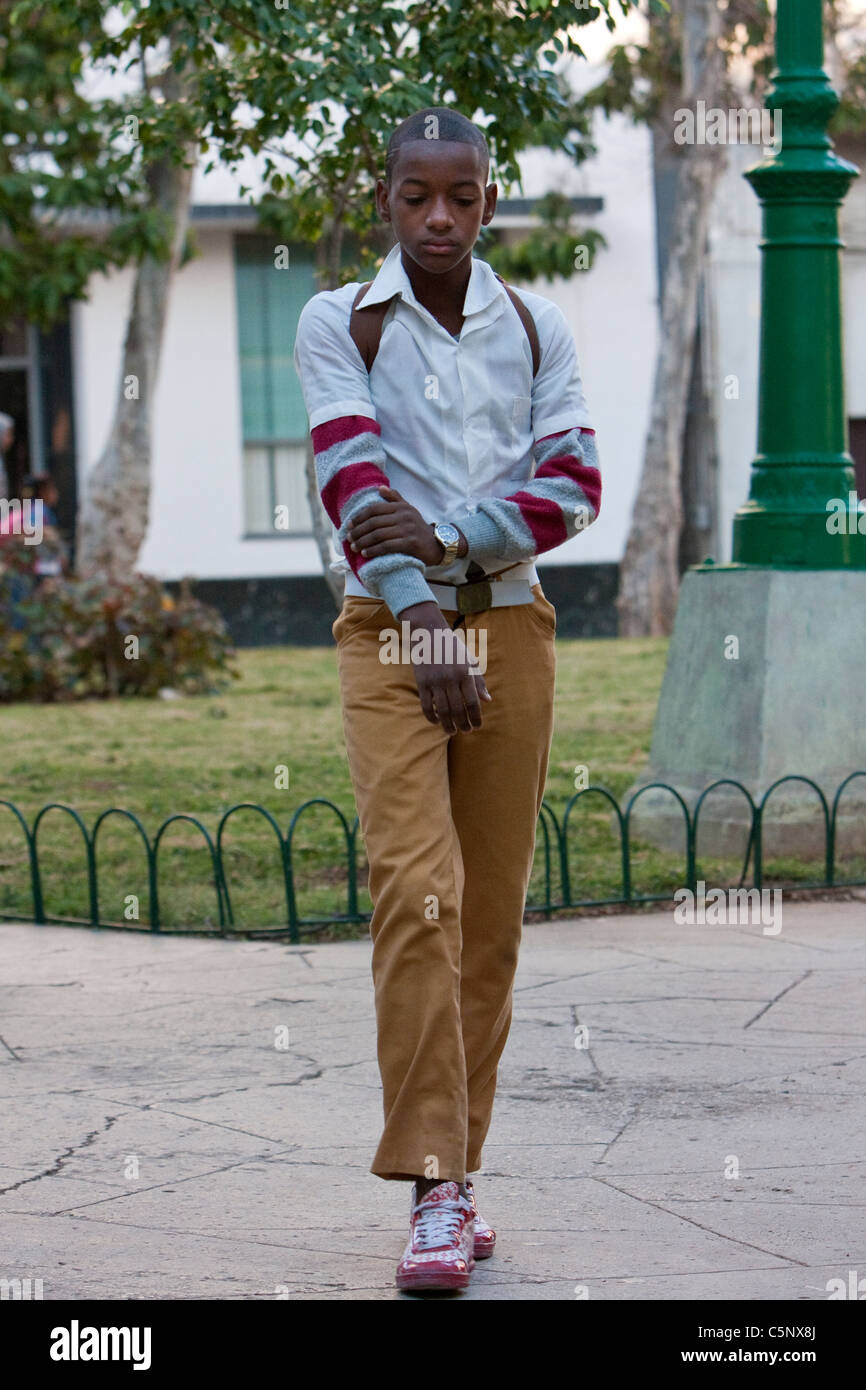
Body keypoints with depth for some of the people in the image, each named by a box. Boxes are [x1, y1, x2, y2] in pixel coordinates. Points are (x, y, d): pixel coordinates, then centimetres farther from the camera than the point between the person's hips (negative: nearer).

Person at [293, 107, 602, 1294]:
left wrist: (452, 542, -13)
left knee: (493, 916, 2)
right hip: (390, 632, -3)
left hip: (511, 626, 3)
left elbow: (574, 486, 2)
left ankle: (460, 1168, 11)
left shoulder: (538, 330, 10)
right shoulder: (338, 324, 3)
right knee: (416, 894, -16)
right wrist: (426, 623, -19)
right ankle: (434, 1190, -20)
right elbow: (353, 481, -8)